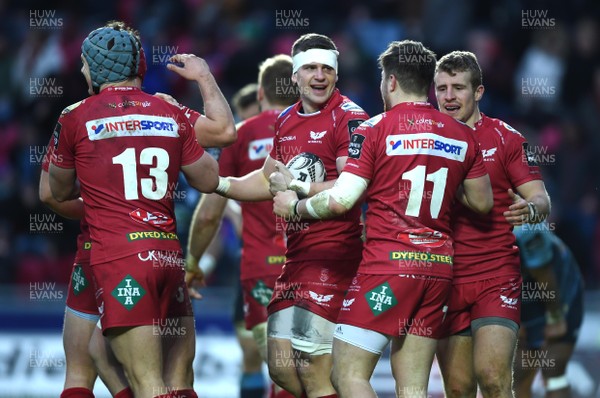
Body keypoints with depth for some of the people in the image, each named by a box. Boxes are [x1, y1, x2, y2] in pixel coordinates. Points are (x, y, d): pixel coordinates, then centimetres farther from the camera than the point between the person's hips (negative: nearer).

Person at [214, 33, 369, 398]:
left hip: (332, 254, -9)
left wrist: (300, 188, -26)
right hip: (296, 255, 9)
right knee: (282, 368, 8)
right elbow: (269, 182, 29)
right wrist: (218, 184, 18)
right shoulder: (287, 121, 17)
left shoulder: (349, 118, -10)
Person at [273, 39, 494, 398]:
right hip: (439, 267, 6)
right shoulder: (462, 136, 10)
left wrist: (295, 205, 5)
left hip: (388, 262, -6)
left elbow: (341, 200, -12)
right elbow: (483, 202, 18)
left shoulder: (375, 129, -5)